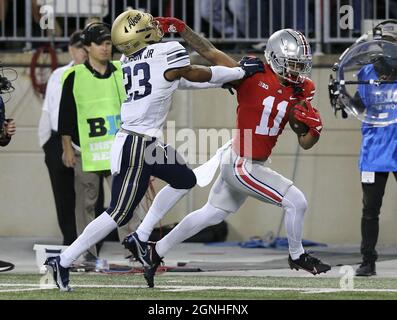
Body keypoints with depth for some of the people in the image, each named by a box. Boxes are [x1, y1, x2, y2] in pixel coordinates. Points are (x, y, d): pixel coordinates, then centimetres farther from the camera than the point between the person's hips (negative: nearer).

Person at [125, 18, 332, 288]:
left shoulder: (300, 91, 2)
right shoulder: (253, 76, -16)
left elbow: (306, 143, 6)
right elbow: (211, 53, -14)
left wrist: (314, 127, -16)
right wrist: (180, 28, -19)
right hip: (242, 165, -8)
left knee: (212, 215, 20)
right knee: (296, 202, -8)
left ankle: (155, 253, 33)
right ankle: (297, 256, 16)